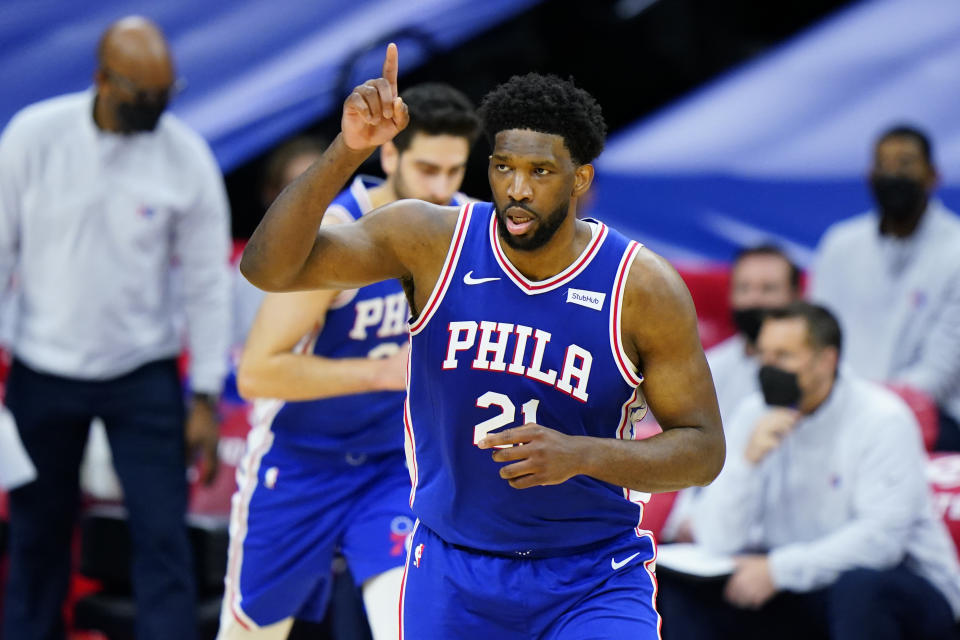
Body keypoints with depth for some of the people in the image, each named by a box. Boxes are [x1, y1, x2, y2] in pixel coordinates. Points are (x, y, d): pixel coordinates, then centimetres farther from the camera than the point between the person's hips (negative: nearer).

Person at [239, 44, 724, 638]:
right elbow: (268, 268, -17)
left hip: (593, 582, -2)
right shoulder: (429, 240, -9)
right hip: (452, 571, 2)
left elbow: (703, 448, -6)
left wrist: (580, 455, -24)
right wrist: (348, 151, -31)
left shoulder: (643, 288, -12)